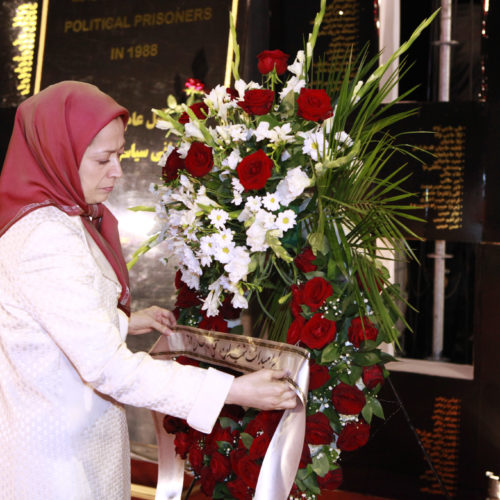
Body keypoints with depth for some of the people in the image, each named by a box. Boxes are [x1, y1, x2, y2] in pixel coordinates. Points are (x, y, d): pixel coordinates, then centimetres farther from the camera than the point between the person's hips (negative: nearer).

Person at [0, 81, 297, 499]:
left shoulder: (62, 218, 5)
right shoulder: (46, 241, -27)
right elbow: (109, 367, -31)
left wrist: (127, 322, 13)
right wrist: (233, 391, -31)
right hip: (56, 454, -9)